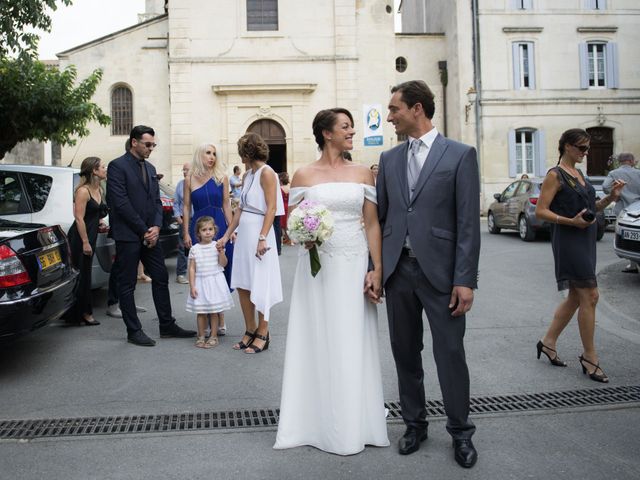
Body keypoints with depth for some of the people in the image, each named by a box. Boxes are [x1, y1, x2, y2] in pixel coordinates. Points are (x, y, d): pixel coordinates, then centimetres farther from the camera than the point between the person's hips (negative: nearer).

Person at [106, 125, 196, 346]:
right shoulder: (117, 166, -9)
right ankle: (134, 331, 10)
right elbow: (121, 203, -15)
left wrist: (156, 227, -2)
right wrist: (143, 230, -13)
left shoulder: (150, 168, 15)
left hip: (149, 234, 8)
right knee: (127, 285, 2)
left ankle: (167, 325, 20)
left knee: (161, 278, 10)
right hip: (128, 236, -7)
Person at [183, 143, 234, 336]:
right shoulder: (190, 180, 5)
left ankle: (220, 321, 10)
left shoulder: (222, 178, 5)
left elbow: (226, 205, 5)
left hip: (219, 227, 0)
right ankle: (207, 321, 12)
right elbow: (186, 207, 6)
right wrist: (186, 233, 0)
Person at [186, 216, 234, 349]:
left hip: (215, 281, -1)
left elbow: (223, 264, -5)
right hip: (200, 283, 1)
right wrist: (192, 286, -4)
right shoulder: (194, 249, 0)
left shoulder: (217, 246, 0)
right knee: (201, 312, 6)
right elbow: (192, 269, 0)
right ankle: (201, 336, 18)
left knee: (214, 311, 3)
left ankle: (213, 336, 13)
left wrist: (221, 252, -19)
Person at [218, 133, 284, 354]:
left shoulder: (266, 173, -9)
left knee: (259, 285, 0)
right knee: (242, 285, 9)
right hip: (243, 232, 8)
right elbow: (241, 208, 15)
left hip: (258, 233, -8)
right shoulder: (248, 175, 15)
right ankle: (250, 331, 21)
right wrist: (227, 235, 14)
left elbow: (271, 208, -15)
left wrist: (263, 238, -22)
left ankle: (262, 335, 12)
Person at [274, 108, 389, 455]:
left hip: (355, 264, 1)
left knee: (354, 343, 5)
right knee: (318, 342, 5)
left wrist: (378, 269, -5)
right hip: (317, 266, -1)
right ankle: (319, 421, 19)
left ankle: (355, 422, 20)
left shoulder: (362, 173, 7)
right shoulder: (304, 175, 3)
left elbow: (372, 224, 4)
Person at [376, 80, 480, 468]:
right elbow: (380, 216, 12)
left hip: (441, 272, -4)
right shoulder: (389, 159, 10)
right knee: (405, 352, 12)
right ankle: (415, 424, 29)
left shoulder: (460, 155, -3)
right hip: (398, 270, 4)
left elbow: (469, 222, -7)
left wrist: (465, 280, -11)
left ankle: (461, 431, 22)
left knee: (450, 354, 3)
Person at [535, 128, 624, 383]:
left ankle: (548, 341, 25)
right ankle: (589, 358, 2)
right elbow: (540, 211, -14)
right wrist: (571, 221, -23)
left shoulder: (579, 174, 16)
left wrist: (610, 197, 4)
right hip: (568, 240, -9)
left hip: (585, 239, 9)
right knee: (590, 296, -8)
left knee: (576, 297, 13)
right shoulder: (555, 175, -9)